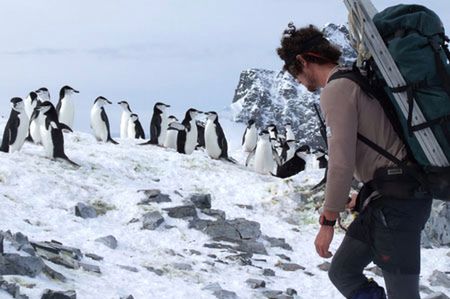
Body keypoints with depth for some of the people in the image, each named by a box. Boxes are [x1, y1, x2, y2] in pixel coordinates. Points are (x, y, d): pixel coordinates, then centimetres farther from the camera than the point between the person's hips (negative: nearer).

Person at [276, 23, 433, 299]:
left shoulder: (336, 90, -13)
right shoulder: (358, 80, 16)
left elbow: (341, 161, -19)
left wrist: (328, 222, -14)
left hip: (395, 200, -10)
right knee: (343, 272, 15)